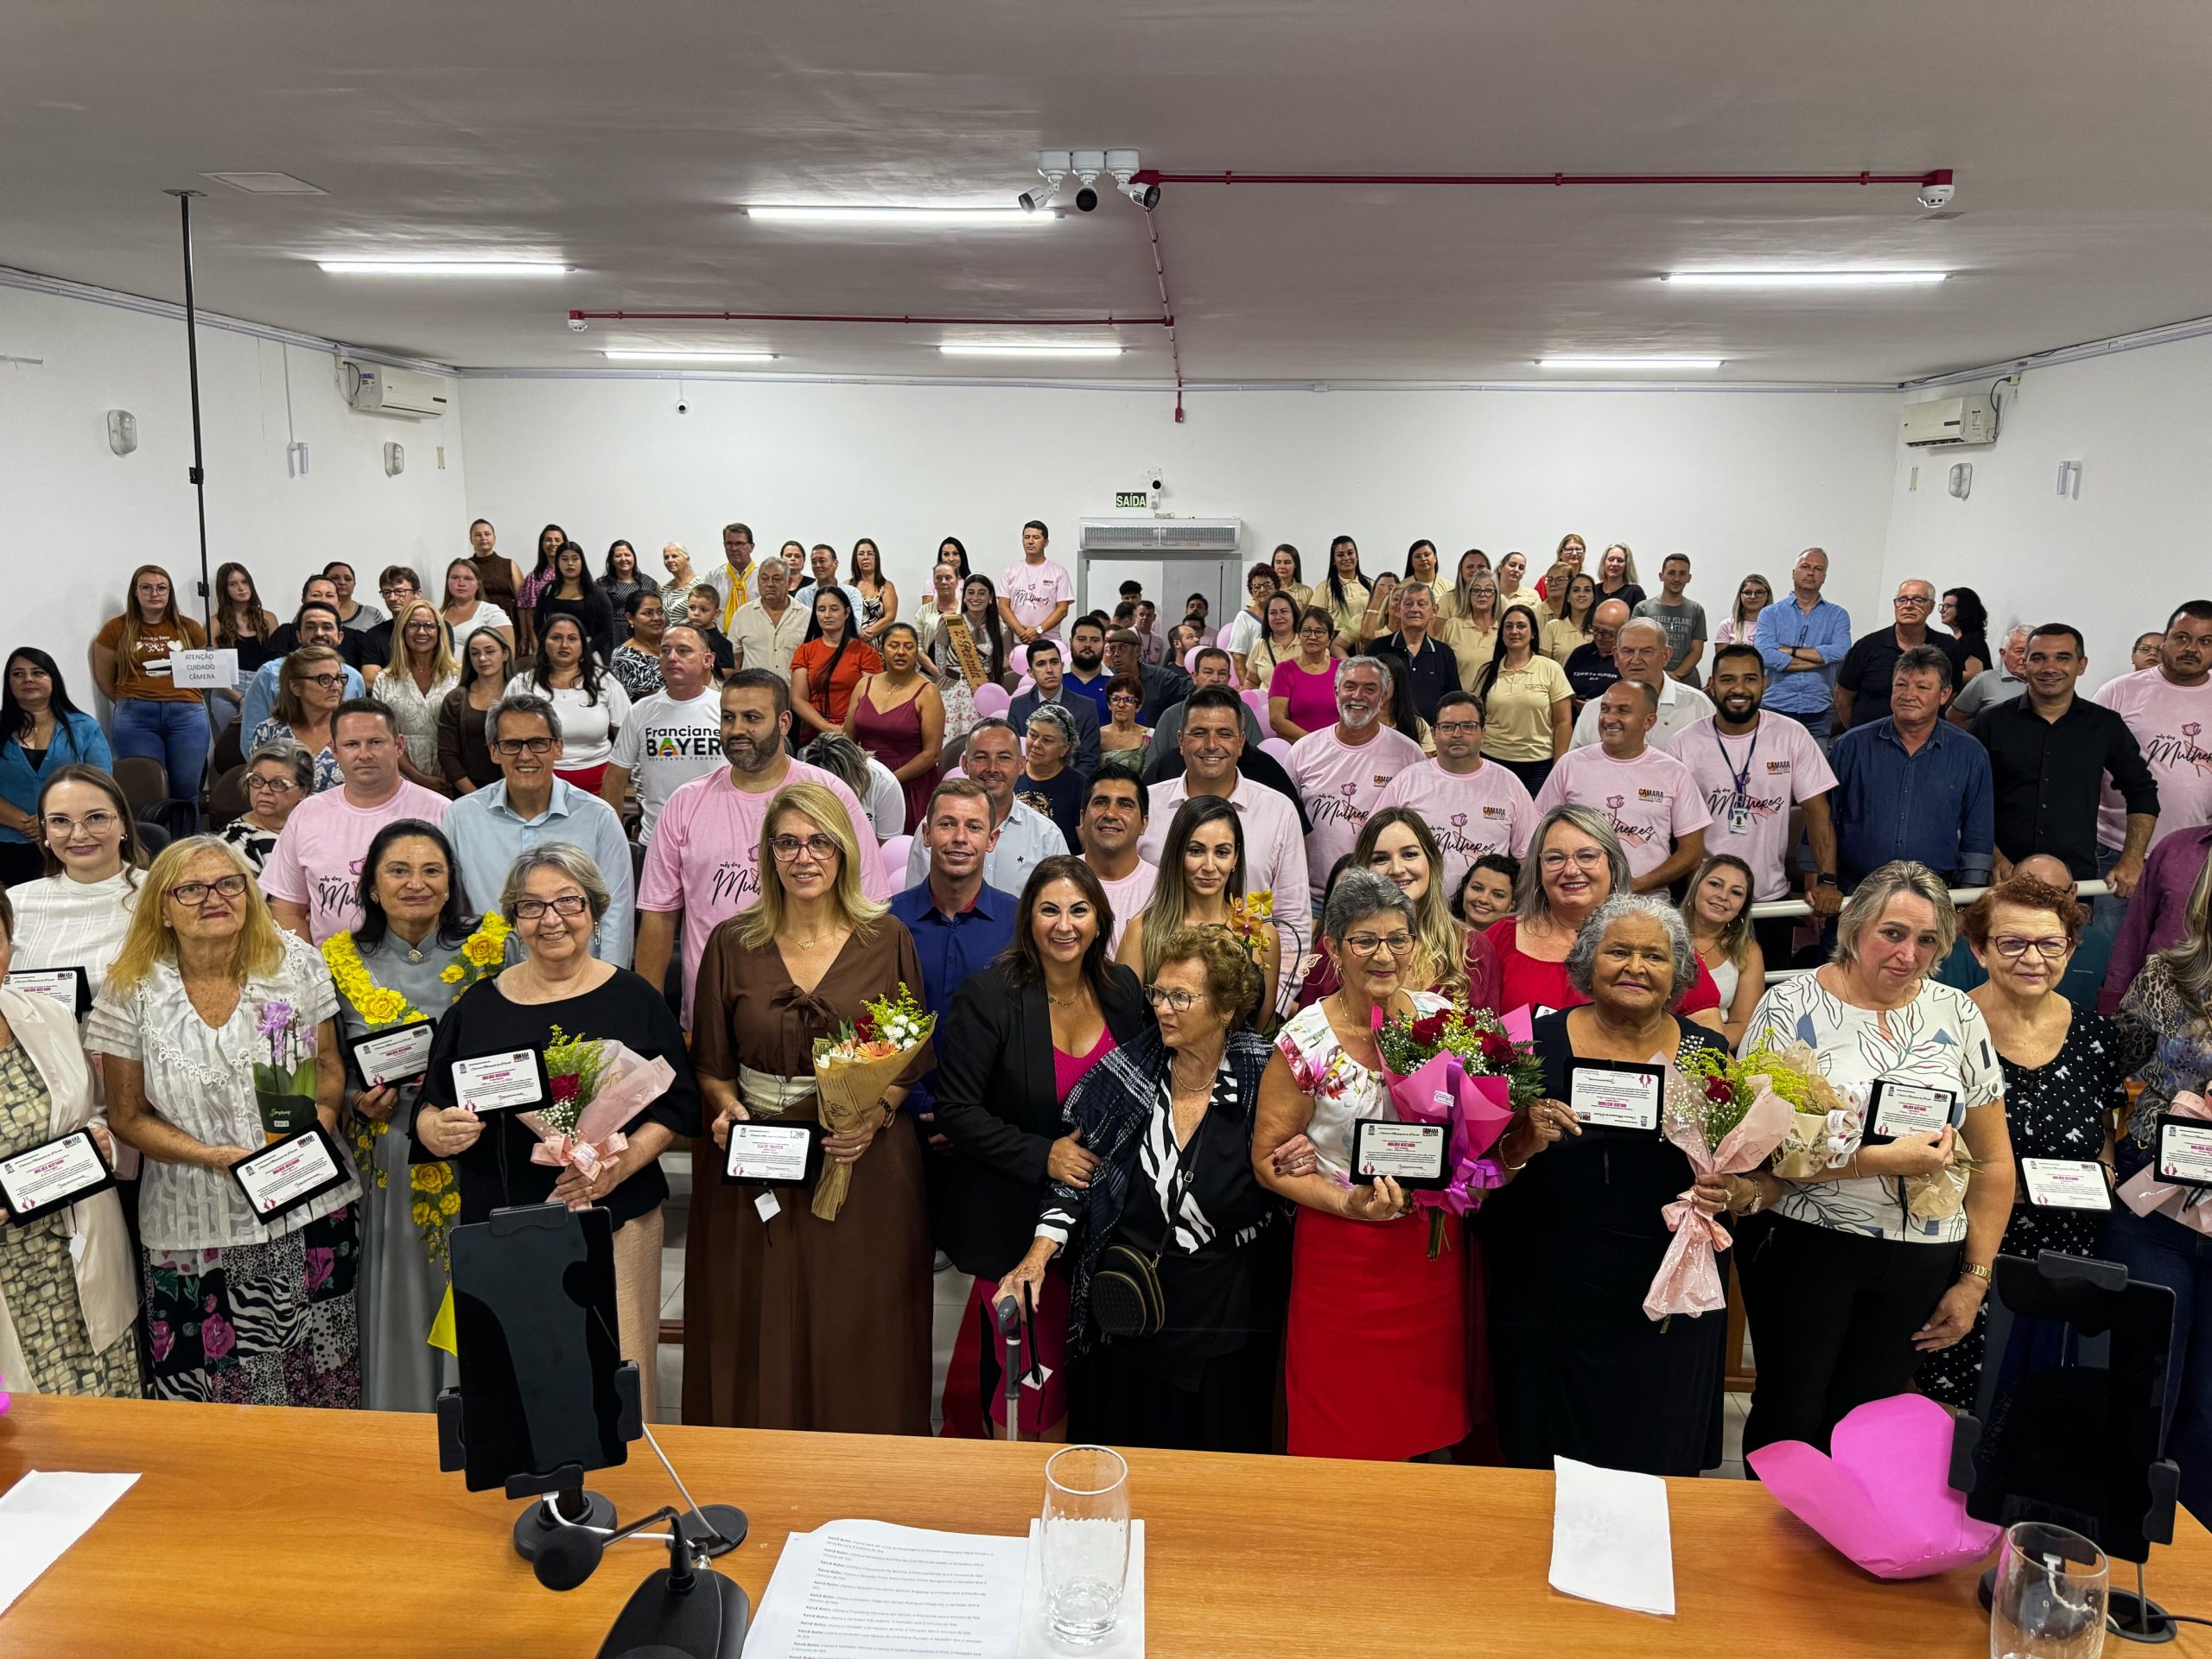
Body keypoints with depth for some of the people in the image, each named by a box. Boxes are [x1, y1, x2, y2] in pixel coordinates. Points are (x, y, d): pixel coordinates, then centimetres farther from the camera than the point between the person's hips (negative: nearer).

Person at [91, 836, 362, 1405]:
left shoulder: (295, 963, 1)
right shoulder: (133, 993, -3)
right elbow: (128, 1117, 2)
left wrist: (321, 1119, -11)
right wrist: (215, 1156, -13)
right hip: (196, 1226, -1)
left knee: (323, 1388, 5)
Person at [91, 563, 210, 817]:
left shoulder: (189, 629, 10)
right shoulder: (117, 629, 7)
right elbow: (104, 680, 13)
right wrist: (131, 704, 10)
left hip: (187, 715, 1)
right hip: (135, 719, -1)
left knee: (186, 791, 1)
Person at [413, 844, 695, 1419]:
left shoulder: (635, 1000, 3)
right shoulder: (477, 1005, 9)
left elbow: (677, 1106, 3)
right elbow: (427, 1108, 12)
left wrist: (625, 1161, -14)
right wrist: (437, 1130, -11)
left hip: (614, 1224, -1)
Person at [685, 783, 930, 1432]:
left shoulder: (888, 940, -1)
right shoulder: (732, 943, 2)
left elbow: (910, 1058, 3)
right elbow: (711, 1063, 8)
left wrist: (875, 1118, -13)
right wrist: (728, 1110, -11)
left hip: (863, 1164, -1)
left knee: (857, 1342, 7)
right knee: (761, 1344, 7)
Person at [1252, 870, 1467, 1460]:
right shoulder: (1305, 1041, -12)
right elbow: (1268, 1158, -7)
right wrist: (1348, 1202, -19)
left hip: (1433, 1244, 4)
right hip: (1342, 1251, -3)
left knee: (1428, 1422, 16)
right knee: (1344, 1434, 6)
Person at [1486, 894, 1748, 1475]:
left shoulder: (1708, 1055, 1)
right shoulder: (1542, 1042, -4)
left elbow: (1752, 1176, 7)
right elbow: (1485, 1164, -2)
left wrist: (1737, 1193, -13)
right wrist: (1524, 1142, -21)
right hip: (1551, 1293, -1)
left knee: (1659, 1464, 13)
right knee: (1547, 1455, 10)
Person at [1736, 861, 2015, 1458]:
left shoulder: (1958, 1015, 6)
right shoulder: (1791, 1005, -6)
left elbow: (1993, 1162, 10)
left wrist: (1975, 1280, 7)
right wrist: (1882, 1160, -21)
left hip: (1922, 1262, 3)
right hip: (1805, 1247, -3)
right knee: (1790, 1418, 4)